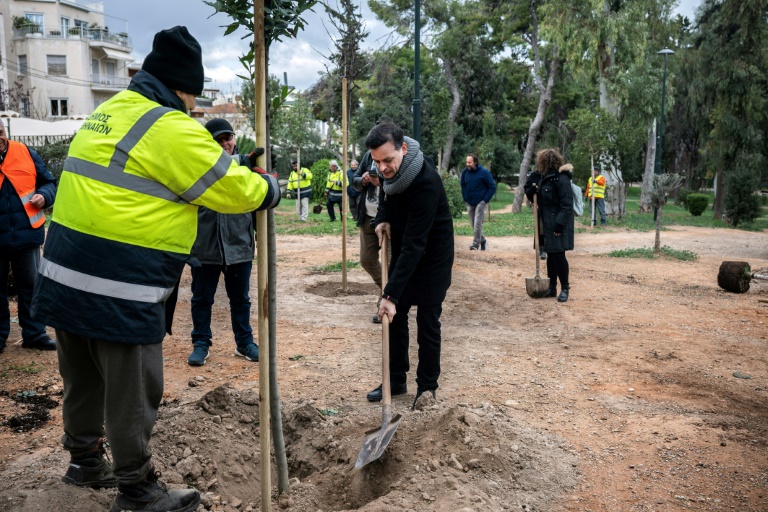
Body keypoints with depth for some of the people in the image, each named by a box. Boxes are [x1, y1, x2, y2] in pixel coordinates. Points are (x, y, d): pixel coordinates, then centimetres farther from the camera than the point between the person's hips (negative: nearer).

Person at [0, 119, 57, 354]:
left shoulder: (26, 153, 1)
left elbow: (48, 182, 9)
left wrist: (44, 195, -11)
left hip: (26, 234, 1)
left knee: (30, 285, 10)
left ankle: (34, 333, 21)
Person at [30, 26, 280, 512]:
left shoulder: (107, 114, 14)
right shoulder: (171, 129, -14)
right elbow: (234, 189, -10)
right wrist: (269, 188, 10)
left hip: (67, 275, 9)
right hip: (119, 289, -9)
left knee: (83, 379, 23)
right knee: (133, 393, 6)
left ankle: (86, 459, 42)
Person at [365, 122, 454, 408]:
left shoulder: (426, 182, -34)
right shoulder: (389, 170, -10)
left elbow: (414, 244, -37)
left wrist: (391, 294, -39)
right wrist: (383, 218, -6)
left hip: (432, 258, -7)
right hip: (403, 251, 7)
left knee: (427, 323, 0)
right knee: (395, 317, 9)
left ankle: (427, 387, 16)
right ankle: (396, 381, 23)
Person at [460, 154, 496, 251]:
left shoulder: (484, 172, -12)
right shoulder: (465, 172, 0)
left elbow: (492, 187, -8)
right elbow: (463, 185, 16)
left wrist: (486, 200, -13)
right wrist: (465, 198, 7)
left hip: (481, 202, -5)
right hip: (470, 203, 5)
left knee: (477, 223, -12)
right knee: (472, 224, 11)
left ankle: (476, 244, -5)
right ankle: (482, 240, 31)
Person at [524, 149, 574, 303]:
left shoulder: (561, 179, -17)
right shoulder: (542, 178, 10)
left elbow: (567, 205, -20)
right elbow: (533, 198, 19)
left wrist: (559, 225, -23)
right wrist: (532, 190, -3)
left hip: (558, 226, -8)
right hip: (546, 225, 8)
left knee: (558, 255, -3)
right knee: (550, 256, 13)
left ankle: (565, 288, 10)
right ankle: (552, 288, 22)